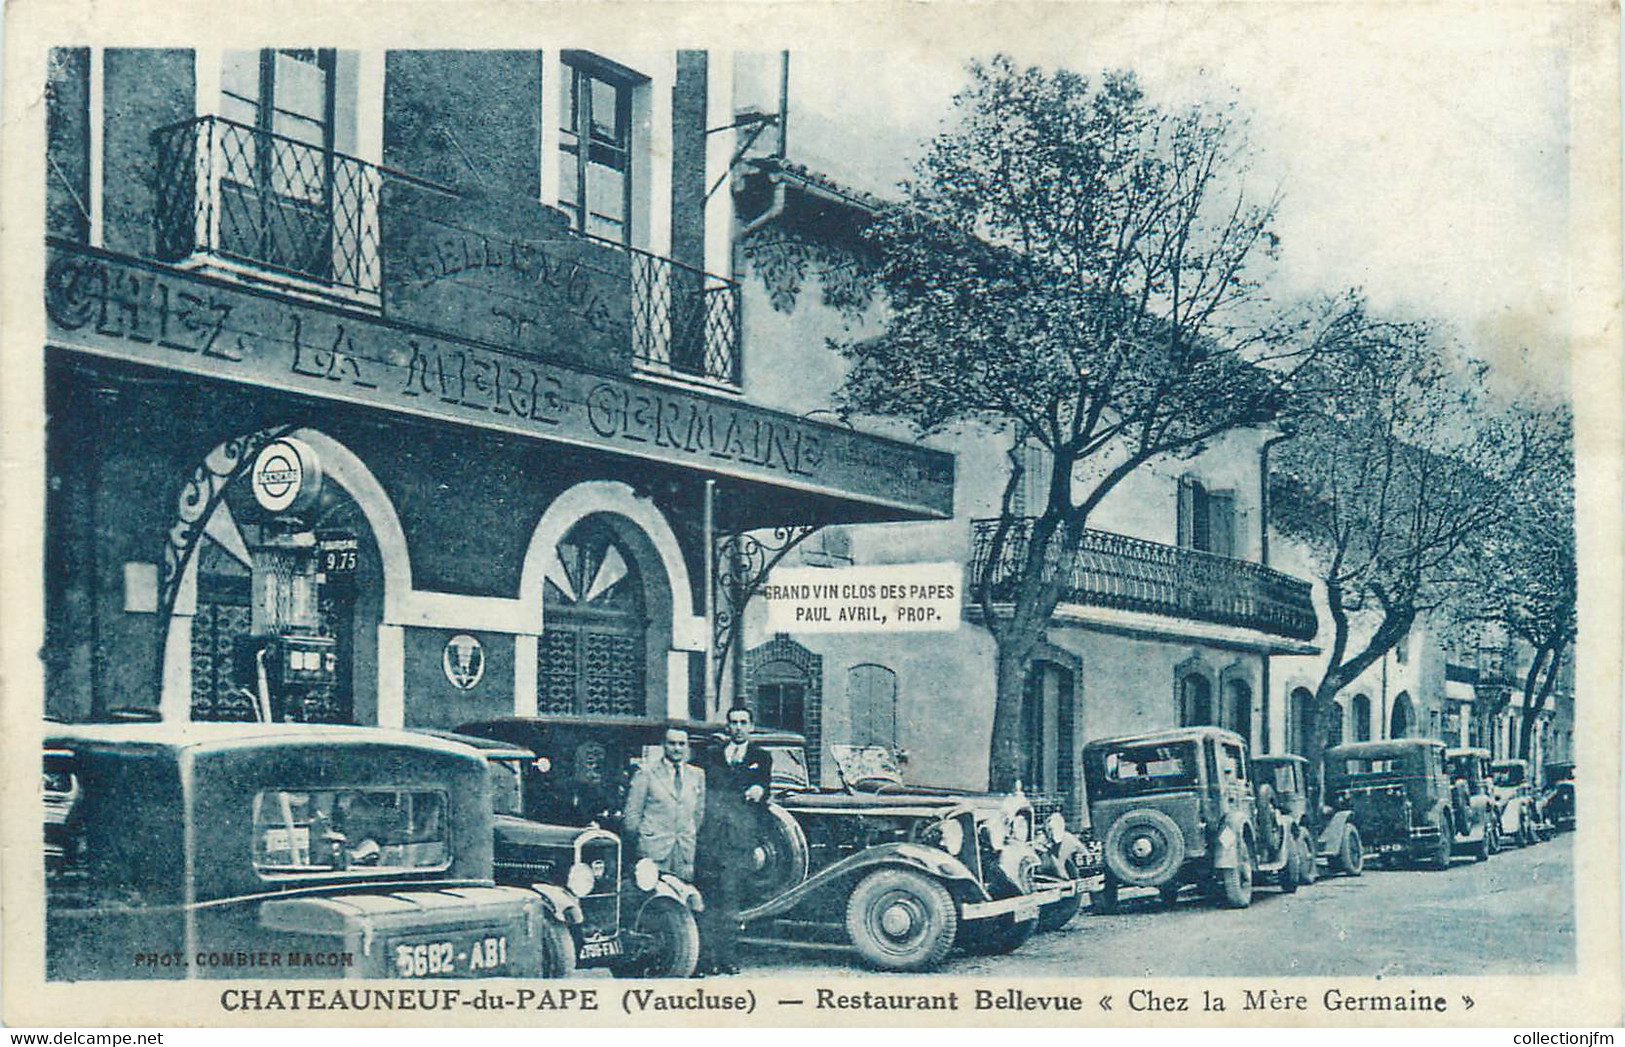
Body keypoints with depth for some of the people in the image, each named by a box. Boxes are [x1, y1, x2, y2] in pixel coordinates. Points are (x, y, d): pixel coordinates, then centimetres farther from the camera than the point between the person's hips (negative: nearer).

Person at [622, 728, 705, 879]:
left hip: (686, 850, 3)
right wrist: (639, 838, 2)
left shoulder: (697, 775, 14)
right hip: (654, 848, -3)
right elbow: (632, 814, 3)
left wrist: (693, 837, 12)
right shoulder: (646, 773, 2)